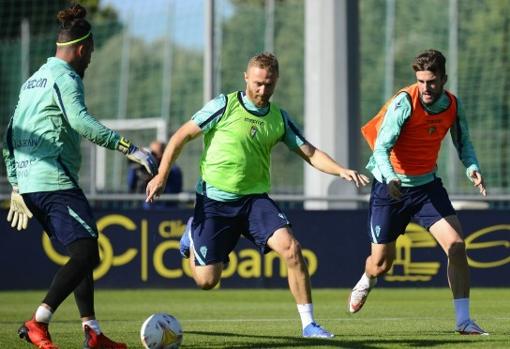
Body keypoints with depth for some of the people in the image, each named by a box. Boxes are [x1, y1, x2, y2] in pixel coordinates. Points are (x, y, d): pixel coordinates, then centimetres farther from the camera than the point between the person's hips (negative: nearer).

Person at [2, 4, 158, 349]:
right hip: (55, 181, -10)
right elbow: (81, 122, -23)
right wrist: (130, 148, -26)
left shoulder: (33, 81, 22)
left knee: (82, 252, 13)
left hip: (29, 183, 10)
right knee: (86, 252, -14)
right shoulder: (65, 78, -7)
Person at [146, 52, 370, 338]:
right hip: (214, 200, -3)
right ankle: (193, 237, 33)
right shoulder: (225, 105, -7)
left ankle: (309, 323, -13)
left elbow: (309, 153, 5)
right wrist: (162, 176, -8)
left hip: (255, 199, 3)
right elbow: (182, 136, -2)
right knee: (207, 280, -2)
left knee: (291, 248, -22)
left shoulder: (279, 118, 5)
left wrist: (341, 170, -13)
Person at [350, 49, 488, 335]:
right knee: (381, 263, 7)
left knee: (456, 246, -16)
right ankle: (367, 281, 46)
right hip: (391, 188, -3)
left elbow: (463, 142, 11)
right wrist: (390, 178, -44)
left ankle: (463, 320, -11)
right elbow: (382, 147, -25)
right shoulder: (404, 102, -21)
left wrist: (472, 167, -9)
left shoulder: (453, 105, -5)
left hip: (427, 185, 3)